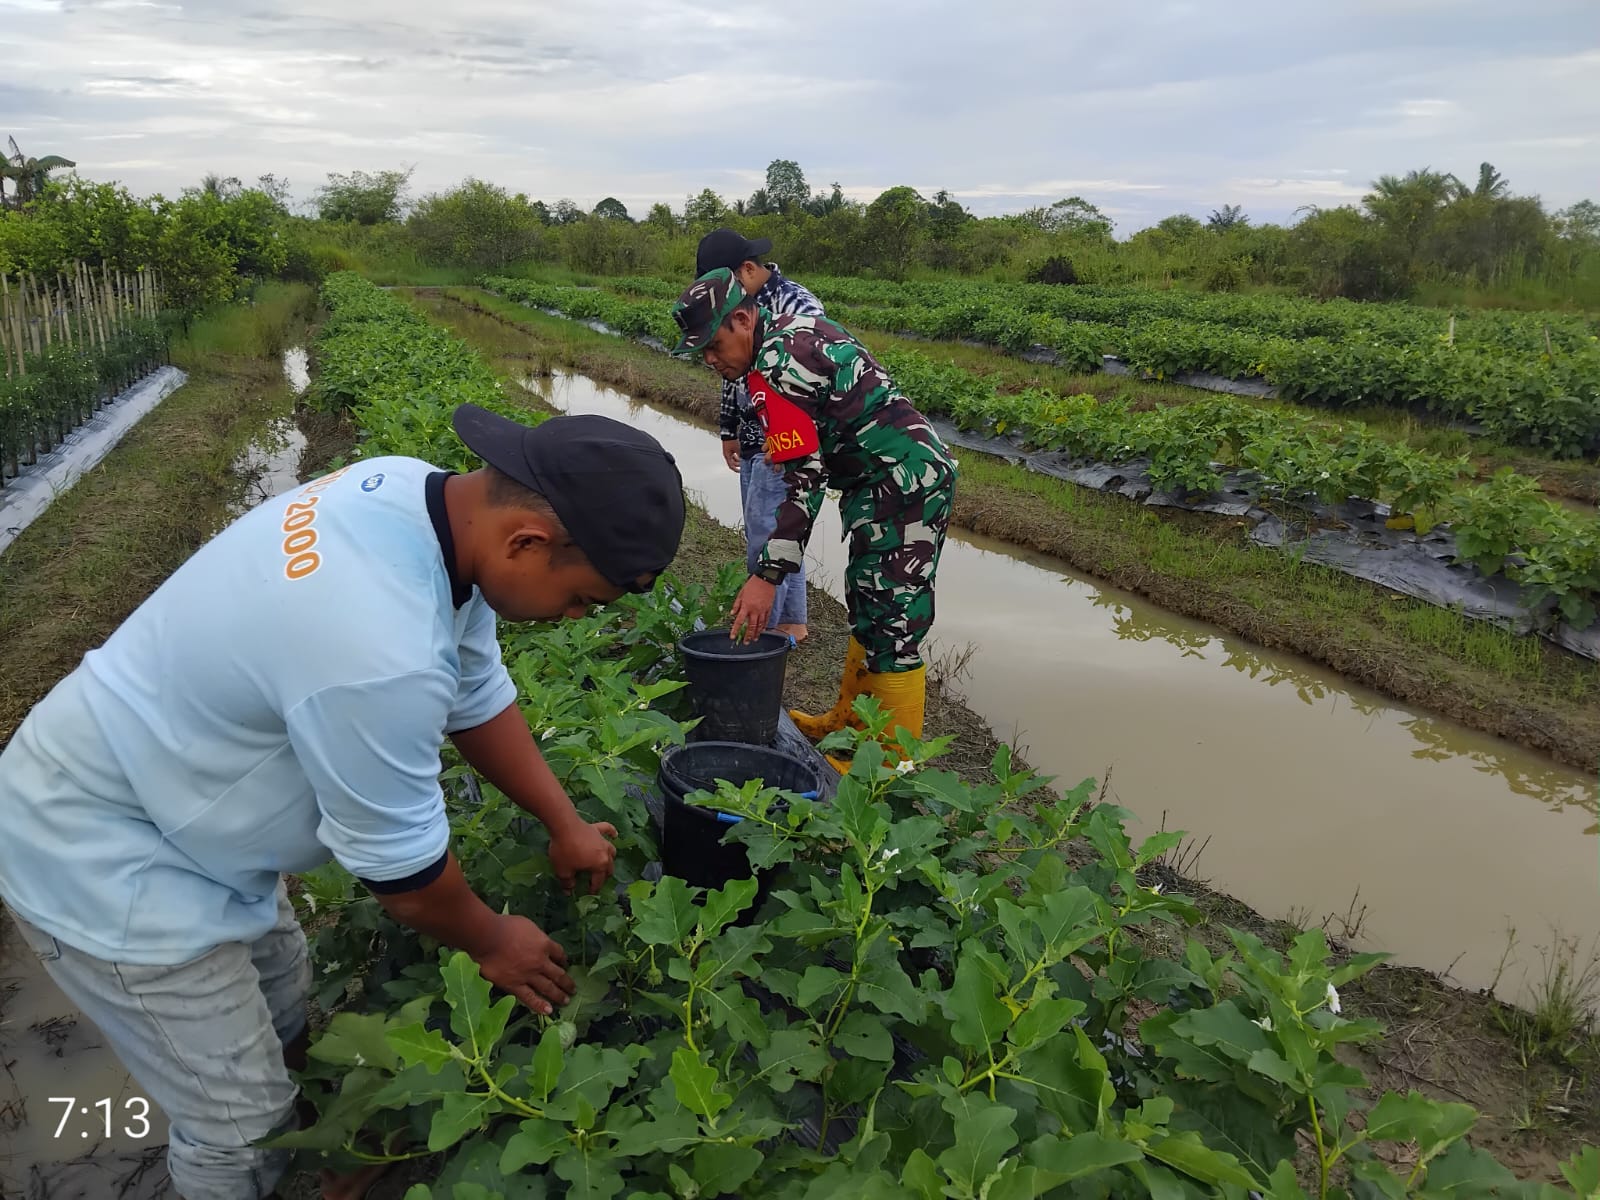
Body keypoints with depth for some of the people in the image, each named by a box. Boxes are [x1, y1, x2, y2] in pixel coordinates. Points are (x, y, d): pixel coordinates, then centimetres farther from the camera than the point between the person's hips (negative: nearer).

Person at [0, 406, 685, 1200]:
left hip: (164, 797, 9)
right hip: (99, 856, -8)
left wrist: (566, 824, 8)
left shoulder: (417, 498, -13)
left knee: (285, 1019, 23)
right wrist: (490, 942, -2)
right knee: (245, 1127, 5)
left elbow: (477, 695, 2)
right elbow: (403, 869, -21)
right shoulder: (379, 656, -39)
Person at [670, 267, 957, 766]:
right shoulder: (794, 328, 11)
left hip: (903, 484, -11)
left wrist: (767, 575, -26)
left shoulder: (777, 365, -19)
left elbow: (805, 480, -25)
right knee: (867, 611, 19)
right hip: (905, 477, 11)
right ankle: (847, 723, 33)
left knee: (890, 628, -7)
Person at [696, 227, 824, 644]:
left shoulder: (796, 304, -17)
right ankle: (792, 623, 25)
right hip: (753, 441, 9)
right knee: (776, 532, 14)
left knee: (764, 535, -6)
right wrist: (729, 430, 21)